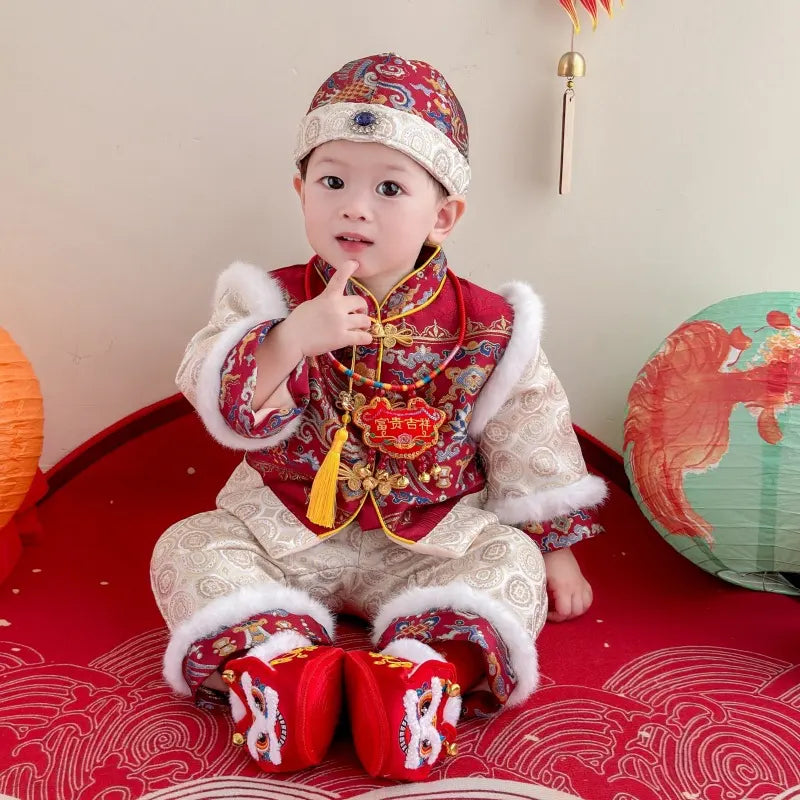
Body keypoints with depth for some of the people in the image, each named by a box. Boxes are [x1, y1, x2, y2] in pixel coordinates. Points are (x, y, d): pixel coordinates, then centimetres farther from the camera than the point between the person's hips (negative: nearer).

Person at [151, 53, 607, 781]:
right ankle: (274, 660, -28)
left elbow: (532, 435, 1)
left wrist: (554, 548, 3)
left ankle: (423, 671, -33)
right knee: (189, 549, -14)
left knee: (511, 564, -21)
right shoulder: (273, 302, -6)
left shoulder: (483, 326, -8)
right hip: (286, 535, 1)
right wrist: (290, 340, -36)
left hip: (430, 541, 0)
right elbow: (216, 399, -19)